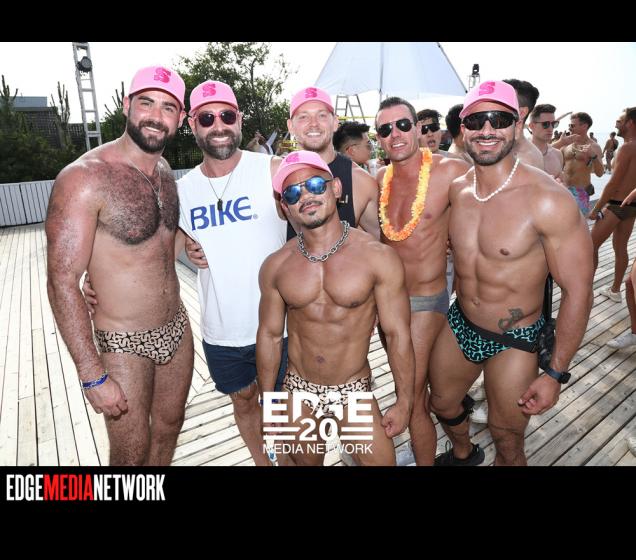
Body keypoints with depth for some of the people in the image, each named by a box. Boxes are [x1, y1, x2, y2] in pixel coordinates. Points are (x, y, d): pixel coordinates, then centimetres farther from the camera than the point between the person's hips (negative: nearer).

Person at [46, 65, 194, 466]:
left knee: (170, 426, 24)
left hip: (178, 327, 7)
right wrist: (93, 375, -19)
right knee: (132, 454, 10)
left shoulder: (164, 170, 3)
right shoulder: (85, 177, -19)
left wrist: (186, 241, 1)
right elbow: (63, 282, -20)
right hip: (125, 344, -6)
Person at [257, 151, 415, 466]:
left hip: (354, 392, -2)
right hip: (298, 392, 3)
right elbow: (269, 334, 2)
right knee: (305, 461, 19)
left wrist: (404, 402, -5)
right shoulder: (275, 266, -6)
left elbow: (397, 334, -10)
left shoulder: (378, 257, -14)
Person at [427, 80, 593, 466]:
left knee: (507, 444, 13)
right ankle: (463, 454, 58)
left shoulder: (548, 199, -22)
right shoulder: (456, 190, -5)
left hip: (513, 341, -5)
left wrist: (556, 373, -13)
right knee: (441, 404, 25)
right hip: (459, 325, 6)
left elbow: (577, 290, -17)